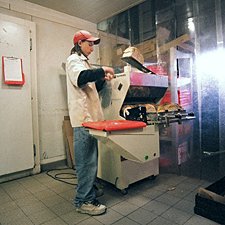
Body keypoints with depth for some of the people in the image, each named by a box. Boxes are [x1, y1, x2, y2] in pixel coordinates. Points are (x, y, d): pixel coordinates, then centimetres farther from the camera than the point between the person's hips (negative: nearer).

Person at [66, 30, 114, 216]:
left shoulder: (83, 61, 27)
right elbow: (80, 78, -25)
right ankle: (84, 201, 4)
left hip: (90, 117, 10)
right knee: (87, 160, -7)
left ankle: (88, 191, 31)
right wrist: (102, 70, -15)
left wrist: (103, 80, 13)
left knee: (90, 159, 17)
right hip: (83, 119, -10)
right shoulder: (74, 59, -3)